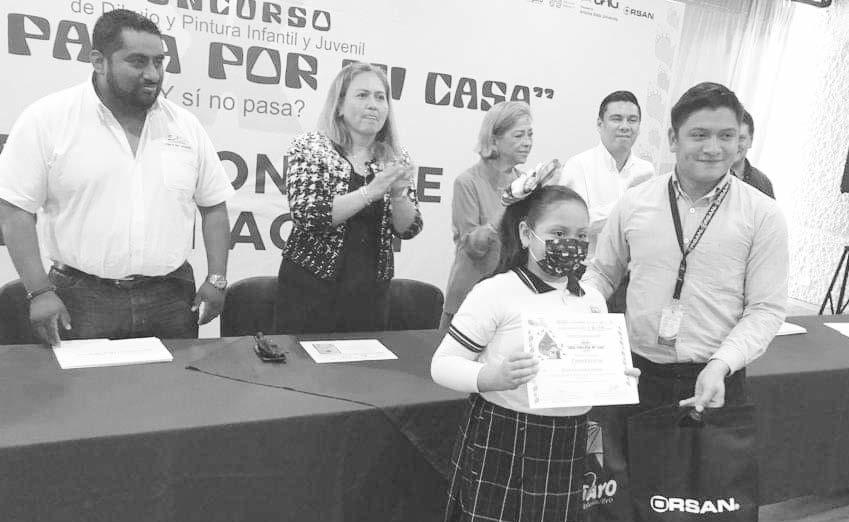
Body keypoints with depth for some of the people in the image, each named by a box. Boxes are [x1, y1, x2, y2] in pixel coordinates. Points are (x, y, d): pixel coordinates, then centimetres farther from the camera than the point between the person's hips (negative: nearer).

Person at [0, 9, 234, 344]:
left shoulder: (184, 125, 6)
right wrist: (40, 291, -12)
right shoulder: (47, 119, -3)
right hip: (82, 301, -2)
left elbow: (214, 206, 10)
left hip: (172, 300, 3)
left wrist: (217, 279, 2)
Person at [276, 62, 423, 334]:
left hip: (372, 292, 3)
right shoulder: (311, 147, -5)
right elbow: (305, 215, -17)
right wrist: (371, 191, -24)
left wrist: (398, 194, -17)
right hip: (312, 289, -3)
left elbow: (408, 229, 3)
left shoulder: (396, 159, 4)